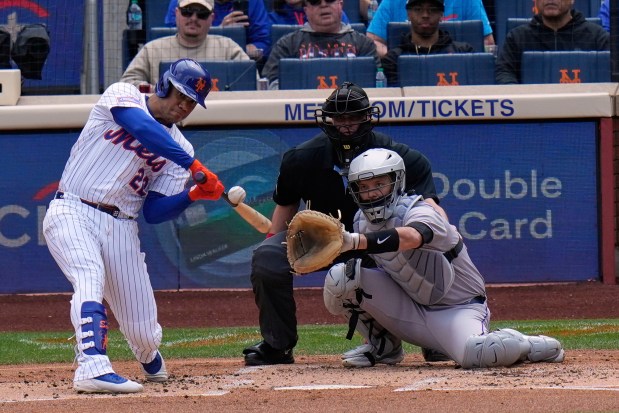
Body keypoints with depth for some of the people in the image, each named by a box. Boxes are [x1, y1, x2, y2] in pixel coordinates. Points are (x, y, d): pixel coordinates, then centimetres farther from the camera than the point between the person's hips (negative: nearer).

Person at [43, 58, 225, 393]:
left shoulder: (179, 148, 11)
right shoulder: (121, 96, -1)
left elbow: (154, 212, 4)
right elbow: (143, 129, -24)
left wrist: (193, 195, -14)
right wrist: (195, 166, -29)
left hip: (120, 227, 4)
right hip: (72, 212, -4)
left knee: (143, 333, 1)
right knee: (91, 278, -33)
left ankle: (149, 356, 36)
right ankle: (92, 367, -43)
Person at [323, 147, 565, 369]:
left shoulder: (420, 213, -24)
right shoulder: (362, 221, -1)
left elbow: (410, 238, -48)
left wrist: (354, 241, -62)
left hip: (459, 309, -6)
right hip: (410, 309, 6)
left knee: (475, 353, -40)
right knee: (340, 277, -15)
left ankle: (528, 345, -5)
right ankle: (383, 346, 6)